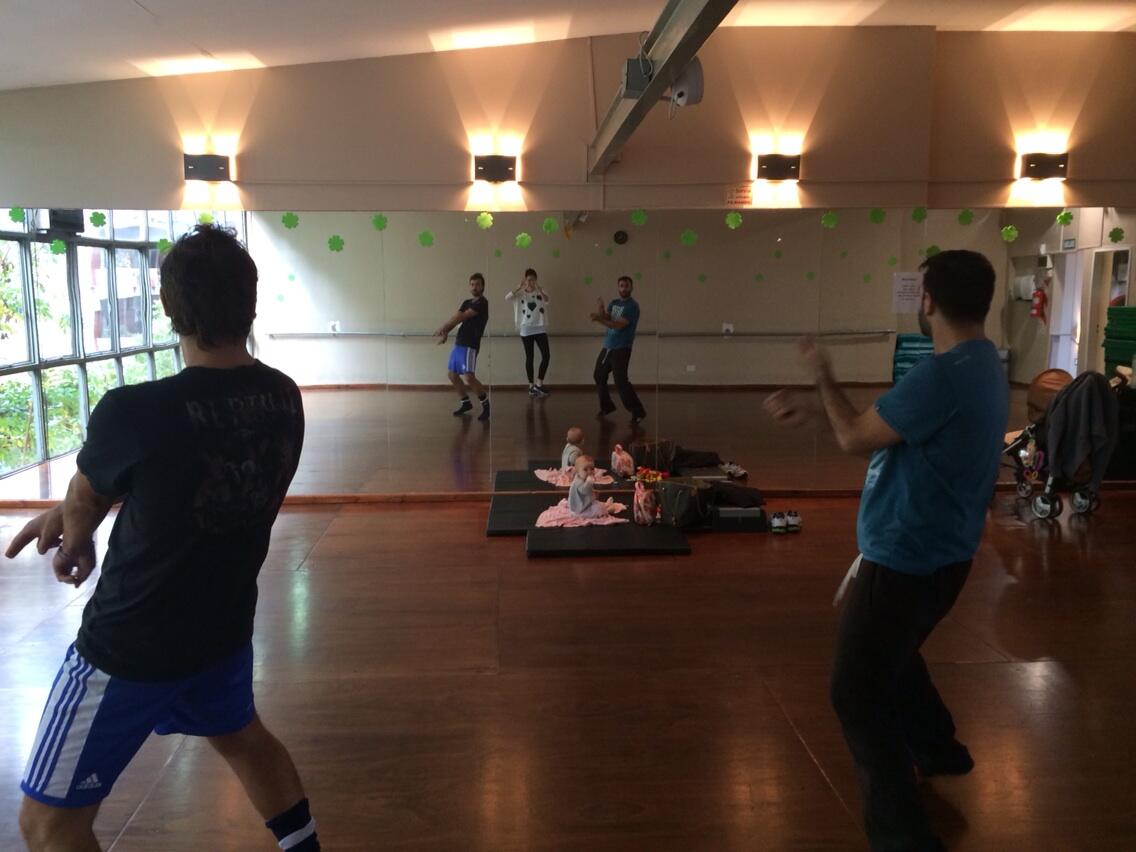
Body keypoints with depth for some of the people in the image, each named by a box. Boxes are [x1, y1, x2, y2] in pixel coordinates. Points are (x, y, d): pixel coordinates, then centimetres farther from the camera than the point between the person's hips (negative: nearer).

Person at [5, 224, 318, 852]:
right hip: (225, 620, 6)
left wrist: (73, 545, 18)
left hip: (133, 642, -6)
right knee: (242, 736, 33)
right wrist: (70, 514, 9)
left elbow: (84, 499, -4)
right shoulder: (283, 398, -10)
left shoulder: (132, 412, -28)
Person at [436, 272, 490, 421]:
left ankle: (486, 404, -3)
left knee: (469, 377, -18)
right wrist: (446, 332, -12)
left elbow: (461, 317, -14)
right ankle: (466, 403, 26)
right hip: (458, 343, 9)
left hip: (470, 346, -9)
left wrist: (443, 328, -10)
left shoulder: (482, 303, -10)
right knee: (452, 375, 12)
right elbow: (456, 318, 5)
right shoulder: (467, 303, 17)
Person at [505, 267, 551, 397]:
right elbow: (507, 298, -18)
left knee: (546, 356, -8)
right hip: (526, 329, -1)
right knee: (529, 357, 4)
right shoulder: (520, 293, 1)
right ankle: (531, 385, 11)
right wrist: (519, 287, -28)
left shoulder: (540, 291, 2)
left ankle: (539, 384, 1)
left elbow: (547, 300, -20)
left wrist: (539, 289, -37)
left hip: (540, 328, 1)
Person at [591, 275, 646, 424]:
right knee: (599, 376, 14)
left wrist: (600, 320, -30)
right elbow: (605, 319, -4)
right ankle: (606, 406, 31)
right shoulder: (614, 303, 12)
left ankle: (638, 412, -11)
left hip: (621, 349, -8)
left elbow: (619, 325, -21)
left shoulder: (632, 306, -11)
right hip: (607, 347, 8)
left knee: (620, 381, -16)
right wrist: (600, 310, -25)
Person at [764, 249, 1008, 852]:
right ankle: (940, 751, 50)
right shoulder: (980, 364, 7)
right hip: (936, 553, 10)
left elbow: (856, 438, -18)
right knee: (892, 659, 31)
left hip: (905, 559, -10)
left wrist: (823, 376, -2)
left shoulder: (944, 375, -27)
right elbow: (885, 426, 14)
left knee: (856, 691, -1)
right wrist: (813, 409, 10)